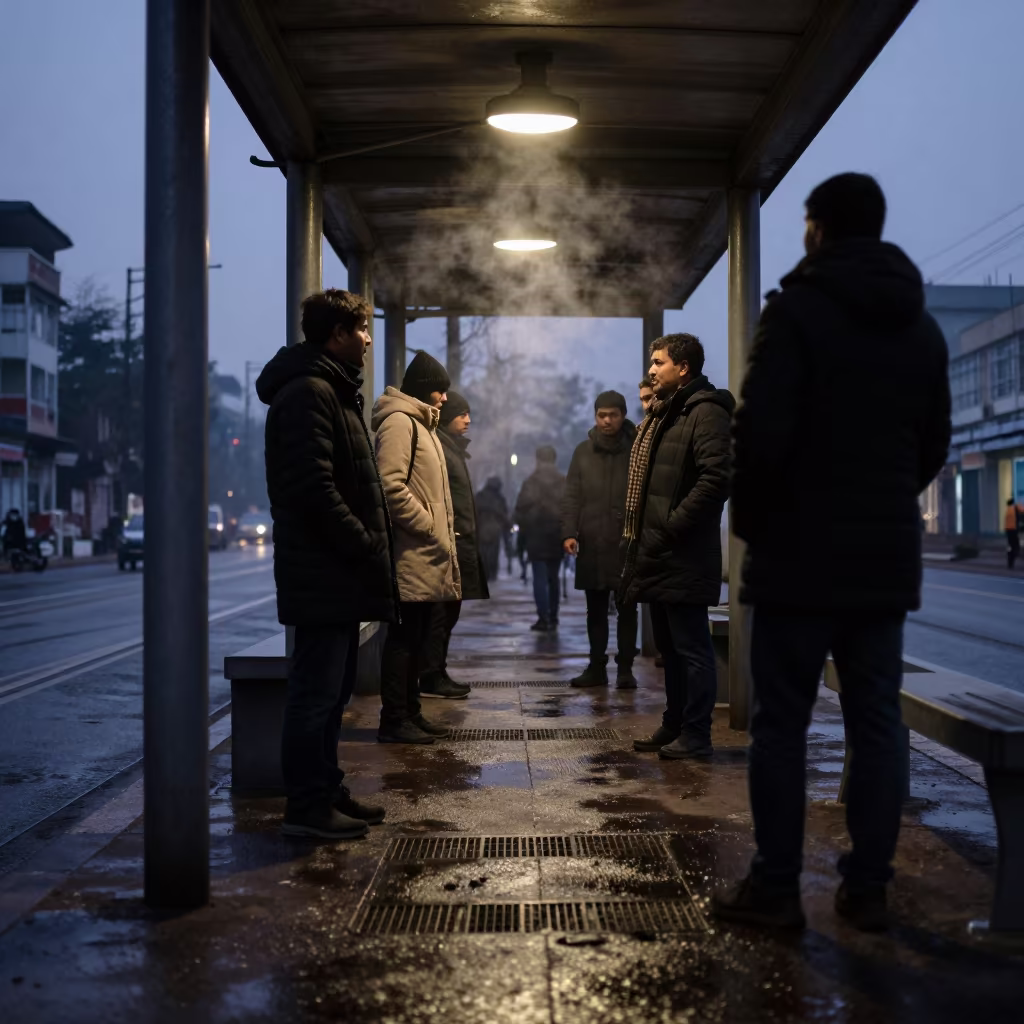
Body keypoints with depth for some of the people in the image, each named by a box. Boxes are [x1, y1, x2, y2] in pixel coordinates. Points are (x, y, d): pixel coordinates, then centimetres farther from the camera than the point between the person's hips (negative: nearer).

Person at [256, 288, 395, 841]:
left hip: (338, 574, 11)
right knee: (317, 692, -3)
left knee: (329, 690, 16)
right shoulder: (308, 393, -14)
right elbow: (314, 489, -22)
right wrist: (367, 550, -17)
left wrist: (369, 551, 11)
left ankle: (326, 792, 25)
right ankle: (307, 807, 4)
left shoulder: (331, 390, 19)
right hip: (324, 575, -11)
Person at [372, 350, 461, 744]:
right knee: (403, 638, -7)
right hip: (411, 554, -10)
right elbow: (390, 485, -22)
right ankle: (393, 720, -2)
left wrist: (443, 536, 16)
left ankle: (410, 712, 20)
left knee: (415, 639, 13)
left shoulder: (421, 424, 22)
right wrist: (428, 527, -18)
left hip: (426, 555, 10)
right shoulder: (399, 422, -11)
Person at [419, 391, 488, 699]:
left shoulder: (452, 447, 20)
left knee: (448, 612, 11)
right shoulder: (438, 446, -10)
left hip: (459, 542, 10)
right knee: (440, 613, -7)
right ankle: (431, 678, -3)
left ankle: (437, 673, 16)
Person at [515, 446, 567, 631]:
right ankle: (552, 618, 17)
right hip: (557, 536, 3)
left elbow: (520, 509, -7)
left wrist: (523, 530, 3)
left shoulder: (530, 482, -5)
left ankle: (543, 619, -8)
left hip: (535, 535, -3)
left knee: (539, 578, -2)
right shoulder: (564, 483, 2)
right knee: (553, 577, 14)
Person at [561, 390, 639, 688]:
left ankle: (625, 668, 11)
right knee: (595, 610, 9)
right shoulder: (583, 451, 9)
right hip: (591, 544, 3)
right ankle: (597, 667, 16)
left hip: (627, 544, -3)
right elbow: (572, 496, 5)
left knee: (626, 609, 4)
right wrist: (569, 533, -6)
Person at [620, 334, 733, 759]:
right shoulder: (663, 413, 19)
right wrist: (640, 535, 13)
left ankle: (695, 735, 5)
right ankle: (674, 727, 26)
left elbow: (715, 478, -23)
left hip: (683, 557, -10)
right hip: (658, 554, 10)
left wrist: (672, 527, -20)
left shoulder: (706, 412, -12)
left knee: (691, 648, -2)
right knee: (670, 646, 16)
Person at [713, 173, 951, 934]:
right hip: (888, 553, 6)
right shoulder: (923, 327, 12)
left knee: (782, 723, 1)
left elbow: (764, 432, -16)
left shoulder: (799, 309, -8)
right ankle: (868, 887, 11)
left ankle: (776, 888, 4)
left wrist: (751, 520, -1)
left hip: (803, 551, -5)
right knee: (877, 722, 7)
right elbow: (936, 443, 16)